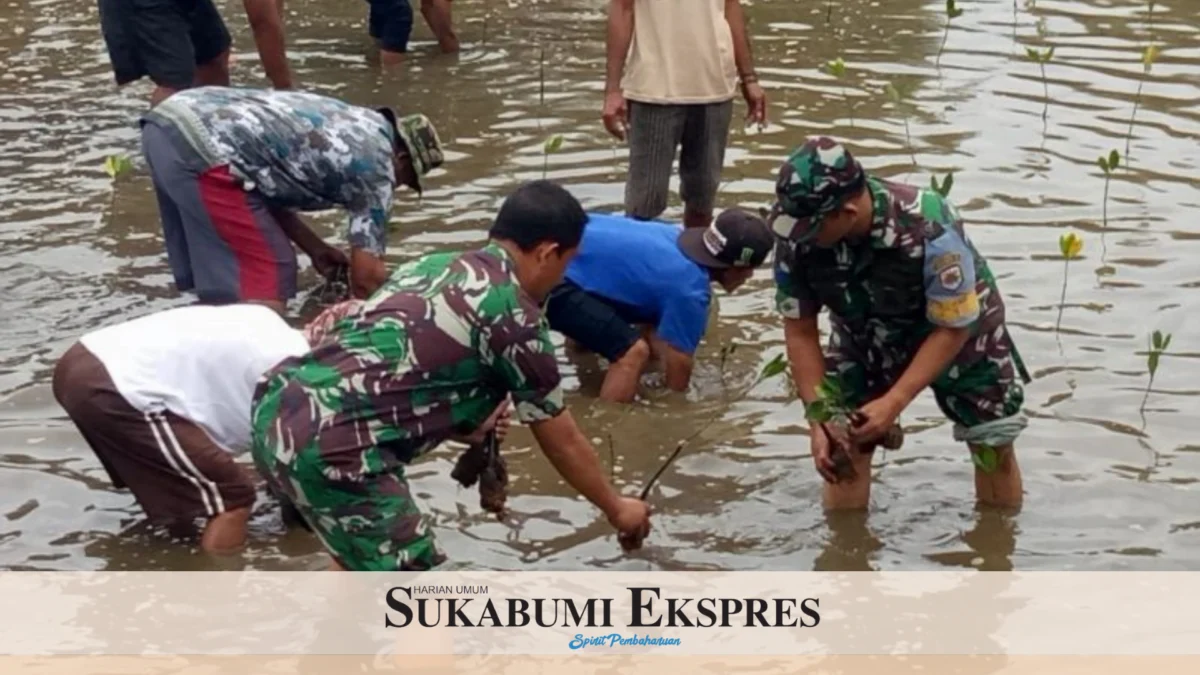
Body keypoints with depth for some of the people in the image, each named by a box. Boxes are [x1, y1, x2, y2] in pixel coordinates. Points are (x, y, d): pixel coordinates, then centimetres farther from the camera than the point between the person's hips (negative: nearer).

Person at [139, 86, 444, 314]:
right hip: (204, 148, -9)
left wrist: (315, 248, 36)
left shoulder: (347, 123, 28)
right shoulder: (376, 163, 5)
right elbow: (367, 276, 5)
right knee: (265, 283, 0)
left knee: (222, 275, 21)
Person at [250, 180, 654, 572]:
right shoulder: (515, 317, -2)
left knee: (361, 552, 32)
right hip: (327, 444, -9)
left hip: (277, 409, 9)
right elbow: (562, 443, 9)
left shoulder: (432, 266, 20)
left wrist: (465, 425, 29)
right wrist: (617, 509, 23)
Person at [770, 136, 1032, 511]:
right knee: (841, 445, -7)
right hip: (864, 337, 2)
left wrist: (894, 403, -36)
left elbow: (953, 328, -31)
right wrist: (818, 418, -23)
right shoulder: (796, 239, -31)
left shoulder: (928, 231, -42)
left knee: (994, 445, 6)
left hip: (958, 327, -2)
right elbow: (800, 331, -17)